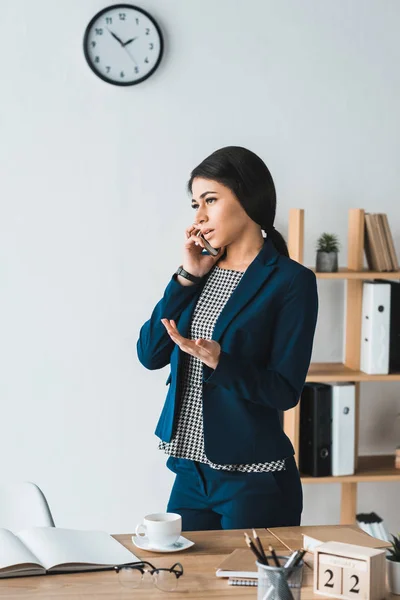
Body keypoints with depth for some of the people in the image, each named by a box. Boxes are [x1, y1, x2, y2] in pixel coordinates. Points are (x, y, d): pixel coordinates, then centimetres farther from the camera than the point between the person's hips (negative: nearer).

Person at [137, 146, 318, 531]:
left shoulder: (291, 281, -9)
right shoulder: (202, 273, 8)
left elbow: (286, 390, -12)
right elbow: (150, 354, 0)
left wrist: (219, 361, -27)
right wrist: (187, 277, -5)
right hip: (191, 470, 6)